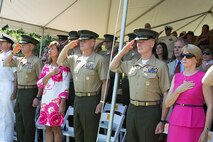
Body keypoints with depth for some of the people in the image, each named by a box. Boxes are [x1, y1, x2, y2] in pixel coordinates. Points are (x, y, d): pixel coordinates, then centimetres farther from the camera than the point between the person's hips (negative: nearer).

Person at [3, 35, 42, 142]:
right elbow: (6, 63, 19)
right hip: (19, 93, 7)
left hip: (30, 93, -7)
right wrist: (13, 52, 7)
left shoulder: (36, 61, -9)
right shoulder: (19, 60, 11)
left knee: (28, 122, -1)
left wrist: (37, 97, -18)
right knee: (19, 122, 14)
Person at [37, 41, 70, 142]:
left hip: (57, 100, -6)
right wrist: (50, 74, -8)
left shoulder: (63, 66, -5)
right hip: (45, 100, 6)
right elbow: (39, 84, 6)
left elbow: (65, 87, -9)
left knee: (56, 128, -2)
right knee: (48, 128, 9)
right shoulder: (46, 66, 13)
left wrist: (62, 104, -15)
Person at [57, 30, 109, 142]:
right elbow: (60, 62, 14)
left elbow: (105, 82, -9)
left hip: (91, 100, -6)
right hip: (77, 99, 7)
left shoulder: (100, 60, -7)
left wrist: (101, 102, -14)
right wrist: (67, 47, 3)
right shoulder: (75, 59, 11)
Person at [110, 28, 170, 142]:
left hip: (150, 111, -5)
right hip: (132, 110, 6)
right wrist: (124, 50, 10)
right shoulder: (132, 64, 10)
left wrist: (162, 120, -13)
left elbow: (166, 95, -8)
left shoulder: (160, 66, -7)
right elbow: (113, 67, 22)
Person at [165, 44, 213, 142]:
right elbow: (167, 104, 6)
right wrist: (179, 90, -10)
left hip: (194, 123, -4)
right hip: (176, 121, 5)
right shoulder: (176, 77, 9)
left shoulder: (203, 77, -6)